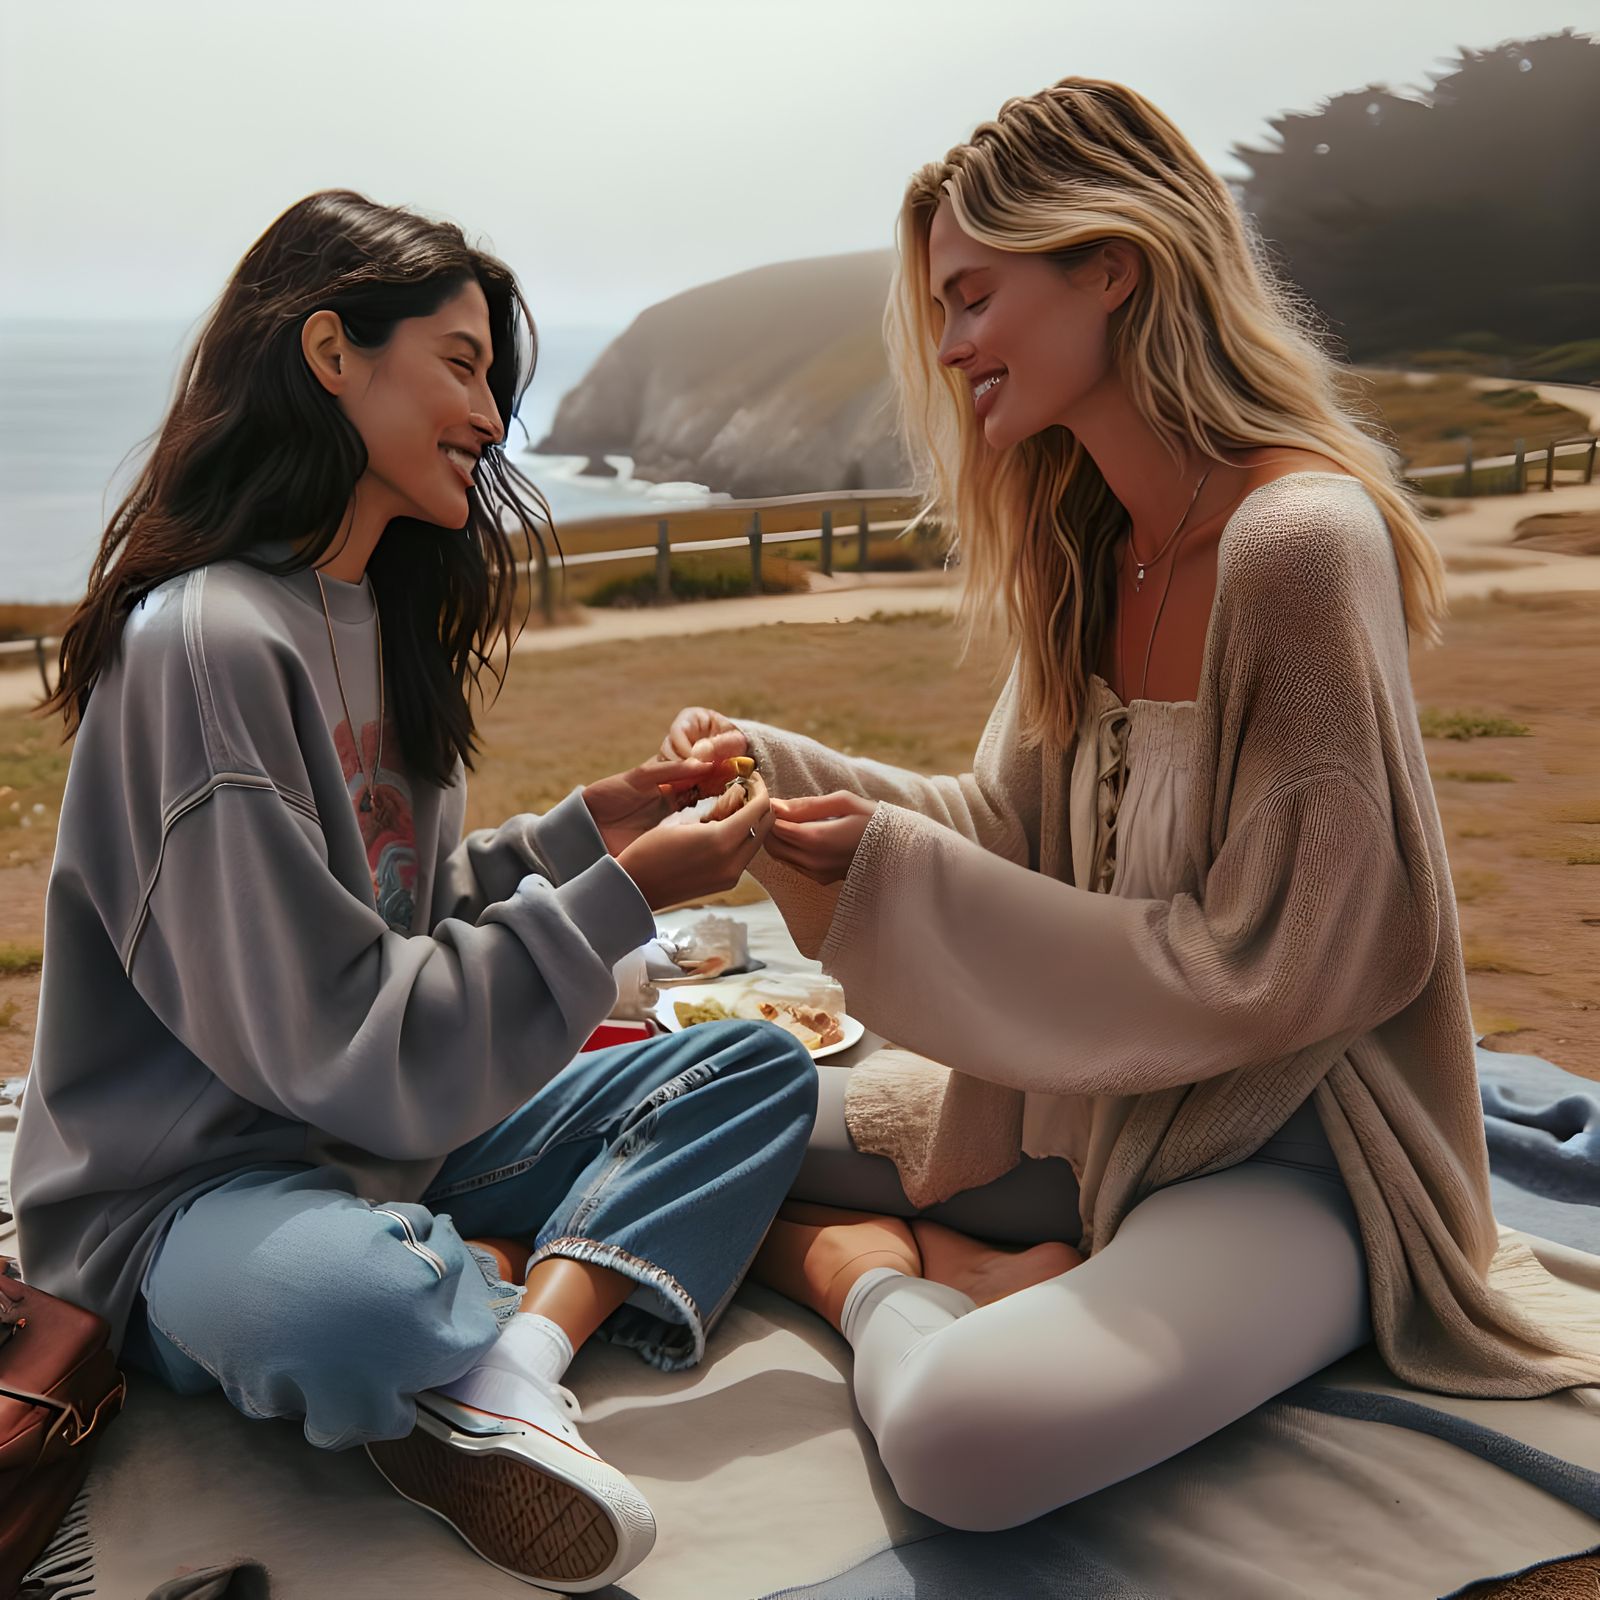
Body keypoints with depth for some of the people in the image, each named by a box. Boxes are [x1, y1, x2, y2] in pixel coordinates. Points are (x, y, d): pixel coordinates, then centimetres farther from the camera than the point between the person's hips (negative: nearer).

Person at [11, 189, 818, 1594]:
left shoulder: (382, 612, 9)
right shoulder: (207, 642, -21)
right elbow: (346, 1044, -22)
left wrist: (583, 826, 0)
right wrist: (622, 894, -18)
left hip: (393, 1136, 9)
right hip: (187, 1194, -9)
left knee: (759, 1068, 0)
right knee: (357, 1307, -42)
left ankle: (511, 1364, -20)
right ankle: (572, 1285, -9)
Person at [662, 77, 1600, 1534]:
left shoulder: (1301, 540, -23)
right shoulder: (1088, 546, 4)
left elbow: (1257, 972, -22)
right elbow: (1010, 825, 8)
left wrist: (894, 890, -21)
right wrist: (782, 769, -7)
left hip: (1276, 1153, -7)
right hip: (1070, 1098, 8)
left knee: (964, 1435, -33)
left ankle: (866, 1267, -4)